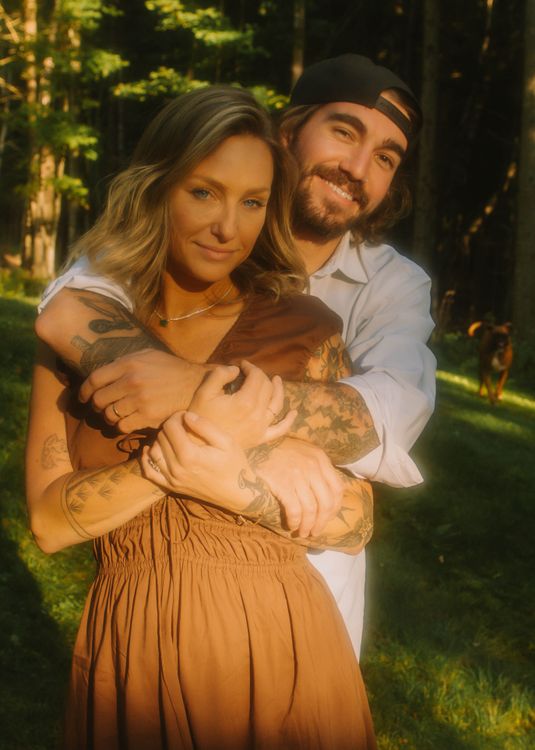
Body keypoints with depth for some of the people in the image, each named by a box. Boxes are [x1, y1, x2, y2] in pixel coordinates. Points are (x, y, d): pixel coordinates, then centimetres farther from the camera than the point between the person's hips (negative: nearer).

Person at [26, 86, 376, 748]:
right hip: (130, 657, 1)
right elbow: (49, 521, -8)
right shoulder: (79, 333, -1)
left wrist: (239, 488, -21)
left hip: (277, 651, -1)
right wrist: (174, 453, -21)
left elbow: (355, 525, -4)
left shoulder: (305, 328, -6)